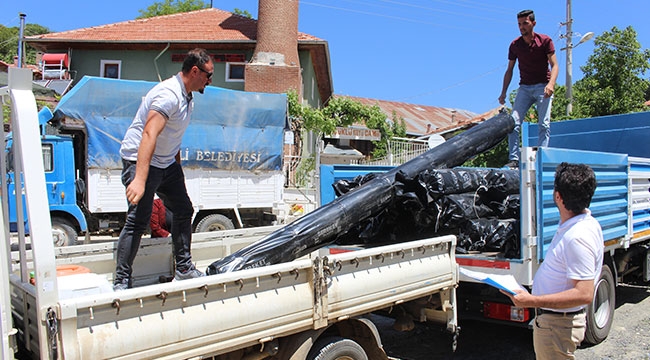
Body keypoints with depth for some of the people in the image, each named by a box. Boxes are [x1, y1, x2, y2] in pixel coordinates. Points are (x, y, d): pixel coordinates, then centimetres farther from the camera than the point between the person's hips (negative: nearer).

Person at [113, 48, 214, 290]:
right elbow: (149, 135, -35)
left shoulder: (187, 96, 9)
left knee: (184, 211, 12)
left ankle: (183, 270, 24)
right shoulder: (169, 95, -23)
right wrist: (139, 179, -43)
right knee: (138, 220, -14)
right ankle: (121, 282, -3)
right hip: (140, 161, -10)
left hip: (167, 163, 10)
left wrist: (177, 166, 21)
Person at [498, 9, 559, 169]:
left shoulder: (545, 41, -2)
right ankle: (514, 159, -11)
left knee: (544, 124, -9)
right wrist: (503, 92, 2)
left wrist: (551, 84, -23)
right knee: (513, 123, -11)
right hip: (525, 87, 3)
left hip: (543, 86, -2)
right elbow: (509, 70, 11)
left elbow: (554, 65, -5)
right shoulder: (515, 45, 6)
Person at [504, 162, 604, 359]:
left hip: (557, 326, -10)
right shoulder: (585, 222, 3)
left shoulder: (577, 237, -28)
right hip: (553, 319, 10)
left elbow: (584, 294, -30)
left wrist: (532, 301, -31)